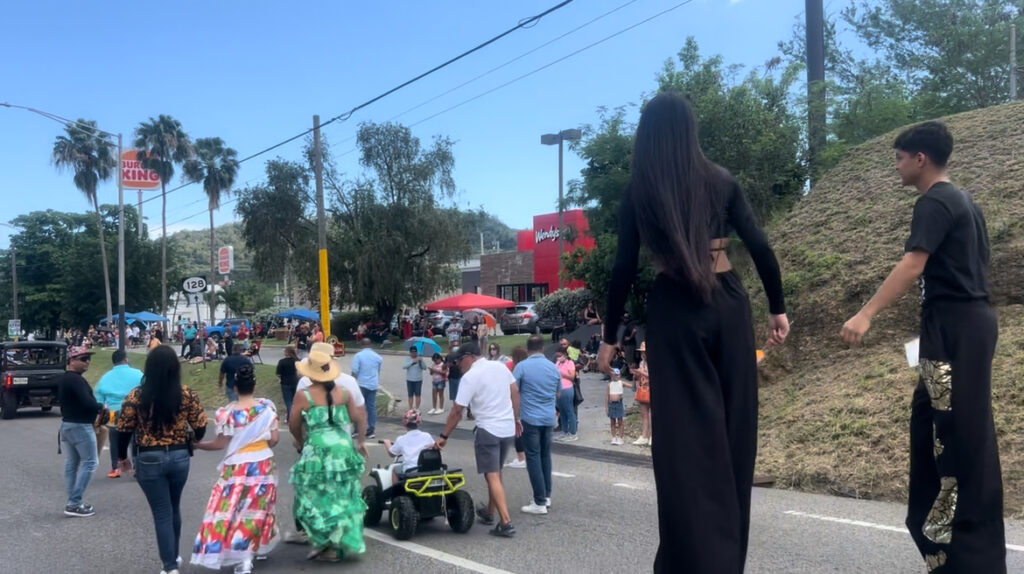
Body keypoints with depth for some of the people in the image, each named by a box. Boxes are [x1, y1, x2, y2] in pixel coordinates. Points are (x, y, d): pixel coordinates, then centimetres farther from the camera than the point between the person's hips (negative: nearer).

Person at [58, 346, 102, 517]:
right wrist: (101, 407, -9)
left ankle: (72, 502, 14)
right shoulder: (76, 379, -19)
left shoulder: (65, 378, 13)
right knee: (90, 462, -6)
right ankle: (73, 504, -8)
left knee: (72, 462, 11)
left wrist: (94, 411, 11)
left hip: (67, 423, 10)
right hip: (80, 426, -10)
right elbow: (87, 403, -27)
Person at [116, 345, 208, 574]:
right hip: (179, 457, 2)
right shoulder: (187, 394, -7)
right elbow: (200, 428, -2)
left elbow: (124, 430, -4)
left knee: (161, 513, 6)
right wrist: (190, 440, 22)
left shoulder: (136, 396, -10)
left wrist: (122, 457, 12)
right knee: (174, 508, 22)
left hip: (149, 460, -2)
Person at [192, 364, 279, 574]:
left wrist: (196, 444, 5)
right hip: (263, 465, 4)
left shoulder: (227, 412, -12)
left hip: (237, 468, -3)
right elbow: (274, 440, -3)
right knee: (258, 509, 18)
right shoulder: (267, 407, -4)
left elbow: (220, 444, -9)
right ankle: (258, 547, 30)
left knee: (233, 510, 2)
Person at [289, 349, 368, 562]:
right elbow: (358, 420, 10)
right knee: (341, 498, 14)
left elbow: (294, 425, 3)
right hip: (343, 449, 4)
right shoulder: (344, 393, 3)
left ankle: (324, 544, 10)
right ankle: (337, 546, 22)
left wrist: (300, 442, 23)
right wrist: (360, 441, 27)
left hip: (317, 451, -4)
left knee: (317, 498, 10)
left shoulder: (303, 395, -6)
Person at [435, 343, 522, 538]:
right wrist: (516, 418, 20)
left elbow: (456, 411, -11)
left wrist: (444, 436, -3)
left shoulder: (470, 377, -13)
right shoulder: (500, 366, 4)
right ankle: (489, 513, 33)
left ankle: (506, 523, -9)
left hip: (488, 430, -7)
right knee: (496, 473, 19)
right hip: (508, 428, 7)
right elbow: (515, 392, 10)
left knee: (492, 476, -3)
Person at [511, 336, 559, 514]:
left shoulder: (522, 366, -9)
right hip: (549, 418, 5)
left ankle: (540, 502, -2)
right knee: (545, 456, 16)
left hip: (530, 418, -5)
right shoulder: (553, 367, 6)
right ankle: (547, 496, 23)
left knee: (533, 457, -2)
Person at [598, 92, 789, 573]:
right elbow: (760, 249, 1)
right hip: (728, 303, 3)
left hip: (674, 311, -3)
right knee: (732, 422, 13)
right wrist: (777, 308, 10)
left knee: (687, 430, 2)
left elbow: (624, 270, -3)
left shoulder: (638, 192, -1)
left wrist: (610, 336, 3)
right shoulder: (722, 181, 5)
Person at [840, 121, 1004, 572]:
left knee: (962, 430, -6)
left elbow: (912, 265, -24)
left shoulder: (935, 201, -11)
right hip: (969, 321, 10)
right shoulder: (962, 201, 19)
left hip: (955, 326, -10)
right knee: (933, 417, 15)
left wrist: (866, 314, -30)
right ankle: (935, 525, 24)